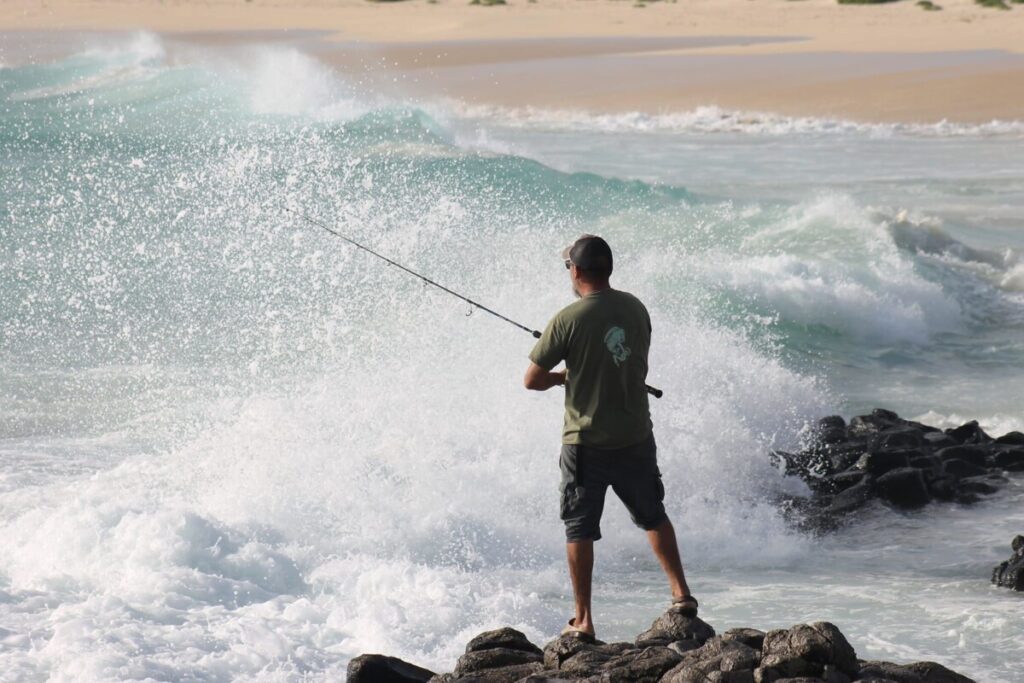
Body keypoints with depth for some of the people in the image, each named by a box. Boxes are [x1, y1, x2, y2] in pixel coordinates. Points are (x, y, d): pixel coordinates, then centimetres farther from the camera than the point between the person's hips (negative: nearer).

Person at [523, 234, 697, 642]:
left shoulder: (568, 320, -16)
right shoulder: (635, 309, 1)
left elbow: (532, 380, -11)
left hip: (586, 443, -4)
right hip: (636, 437, 4)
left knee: (579, 530, 7)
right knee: (653, 517, 22)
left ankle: (583, 621, 7)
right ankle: (682, 594, 21)